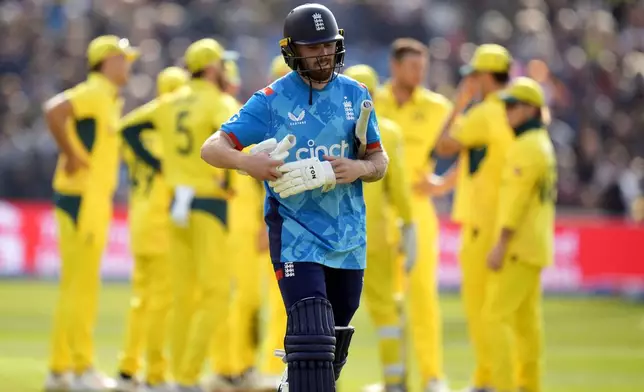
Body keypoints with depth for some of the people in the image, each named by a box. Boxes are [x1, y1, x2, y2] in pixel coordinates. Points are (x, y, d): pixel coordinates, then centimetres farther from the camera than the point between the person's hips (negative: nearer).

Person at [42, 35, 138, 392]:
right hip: (82, 198, -10)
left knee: (74, 286, 11)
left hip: (94, 199, 10)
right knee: (82, 285, -8)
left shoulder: (107, 98, 18)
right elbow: (53, 111, -28)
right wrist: (70, 155, -22)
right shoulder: (93, 93, -12)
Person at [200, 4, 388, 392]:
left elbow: (380, 160, 10)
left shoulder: (355, 94, 5)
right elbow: (211, 148, -8)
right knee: (312, 333, -19)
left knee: (337, 337, 15)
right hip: (296, 231, -5)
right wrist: (246, 161, -29)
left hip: (347, 233, 5)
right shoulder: (272, 99, -5)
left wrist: (359, 168, -13)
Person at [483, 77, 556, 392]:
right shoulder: (543, 145, 17)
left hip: (518, 245, -10)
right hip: (535, 246, 10)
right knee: (526, 318, 12)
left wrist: (500, 245, -21)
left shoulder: (526, 147, -15)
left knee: (495, 316, -11)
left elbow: (517, 198, -21)